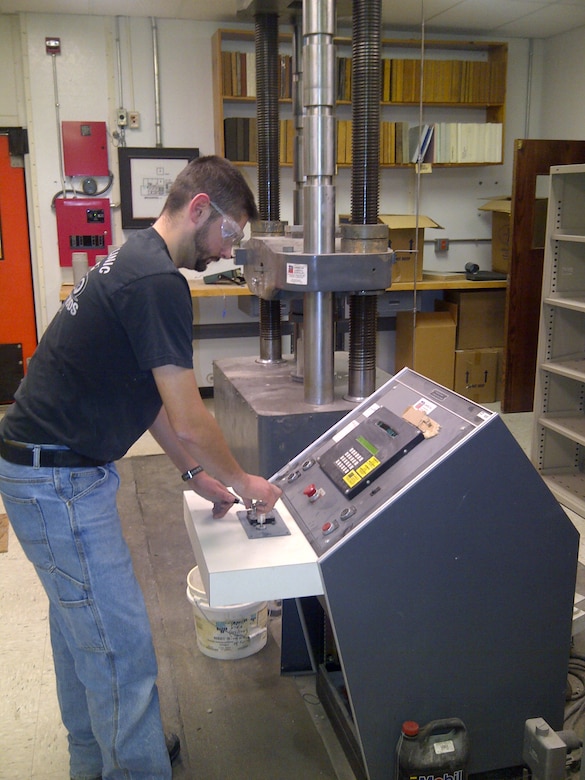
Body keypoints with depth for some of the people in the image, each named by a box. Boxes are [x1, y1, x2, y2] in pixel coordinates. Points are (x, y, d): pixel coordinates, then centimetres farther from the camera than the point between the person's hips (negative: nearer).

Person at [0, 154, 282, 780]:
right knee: (121, 647, -1)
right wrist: (241, 481, -2)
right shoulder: (159, 281, -20)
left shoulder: (134, 262, 12)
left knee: (80, 625, 23)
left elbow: (151, 397, 17)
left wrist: (196, 476, 18)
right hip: (60, 482, -11)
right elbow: (188, 420, -19)